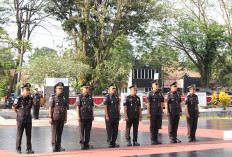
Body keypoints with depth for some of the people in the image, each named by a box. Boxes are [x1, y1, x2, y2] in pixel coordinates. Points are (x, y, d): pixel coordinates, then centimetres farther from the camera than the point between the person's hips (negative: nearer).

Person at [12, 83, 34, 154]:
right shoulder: (19, 99, -11)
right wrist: (18, 113, 6)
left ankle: (29, 149, 12)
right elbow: (13, 107, 0)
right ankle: (18, 149, 12)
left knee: (29, 135, 6)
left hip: (28, 119, 4)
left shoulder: (30, 99, 4)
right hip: (20, 119, -4)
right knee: (19, 135, 3)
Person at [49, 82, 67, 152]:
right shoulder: (52, 97, -4)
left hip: (62, 118, 5)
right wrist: (50, 118, -12)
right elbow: (50, 108, -7)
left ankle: (58, 146, 12)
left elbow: (65, 108, 13)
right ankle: (54, 146, 3)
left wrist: (65, 117, 9)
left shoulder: (63, 97, 11)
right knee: (54, 132, -1)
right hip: (55, 118, -5)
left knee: (60, 132, 7)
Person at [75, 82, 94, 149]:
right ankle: (82, 143, 5)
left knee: (88, 130, 5)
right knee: (81, 130, -1)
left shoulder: (90, 97, 13)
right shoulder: (79, 97, -2)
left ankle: (86, 143, 11)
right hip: (82, 116, -5)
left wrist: (92, 115, 11)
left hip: (89, 117, 5)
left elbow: (92, 107, 15)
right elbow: (77, 107, -6)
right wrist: (78, 116, -12)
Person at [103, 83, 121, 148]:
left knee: (115, 130, 6)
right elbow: (105, 107, -11)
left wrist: (119, 115, 10)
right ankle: (109, 142, 7)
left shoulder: (116, 96, 13)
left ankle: (113, 142, 13)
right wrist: (107, 116, -17)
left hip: (116, 116, 6)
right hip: (109, 116, -6)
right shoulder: (106, 97, -7)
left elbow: (118, 106, 15)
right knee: (109, 130, -2)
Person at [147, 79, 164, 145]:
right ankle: (152, 140, 4)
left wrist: (162, 112, 10)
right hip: (153, 113, -5)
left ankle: (156, 139, 16)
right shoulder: (150, 94, -3)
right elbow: (148, 104, -6)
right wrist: (148, 113, -12)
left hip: (159, 113, 5)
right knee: (152, 126, -1)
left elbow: (161, 104, 14)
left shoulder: (160, 94, 12)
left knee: (157, 126, 8)